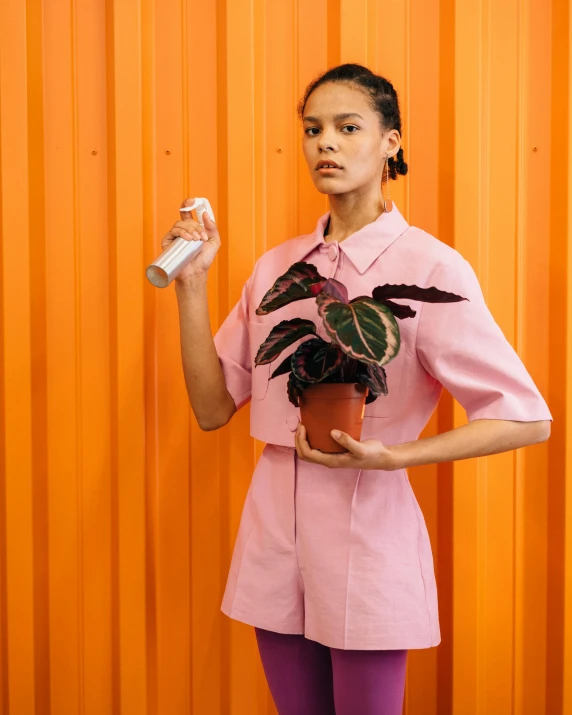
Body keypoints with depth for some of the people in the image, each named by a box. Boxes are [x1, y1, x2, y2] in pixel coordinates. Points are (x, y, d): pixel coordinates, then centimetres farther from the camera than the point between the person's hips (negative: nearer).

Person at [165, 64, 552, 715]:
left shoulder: (429, 267, -10)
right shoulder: (276, 267, 6)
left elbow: (527, 419, -13)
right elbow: (213, 408, 5)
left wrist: (389, 457, -19)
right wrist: (191, 282, -3)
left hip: (368, 534, -4)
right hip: (274, 534, 5)